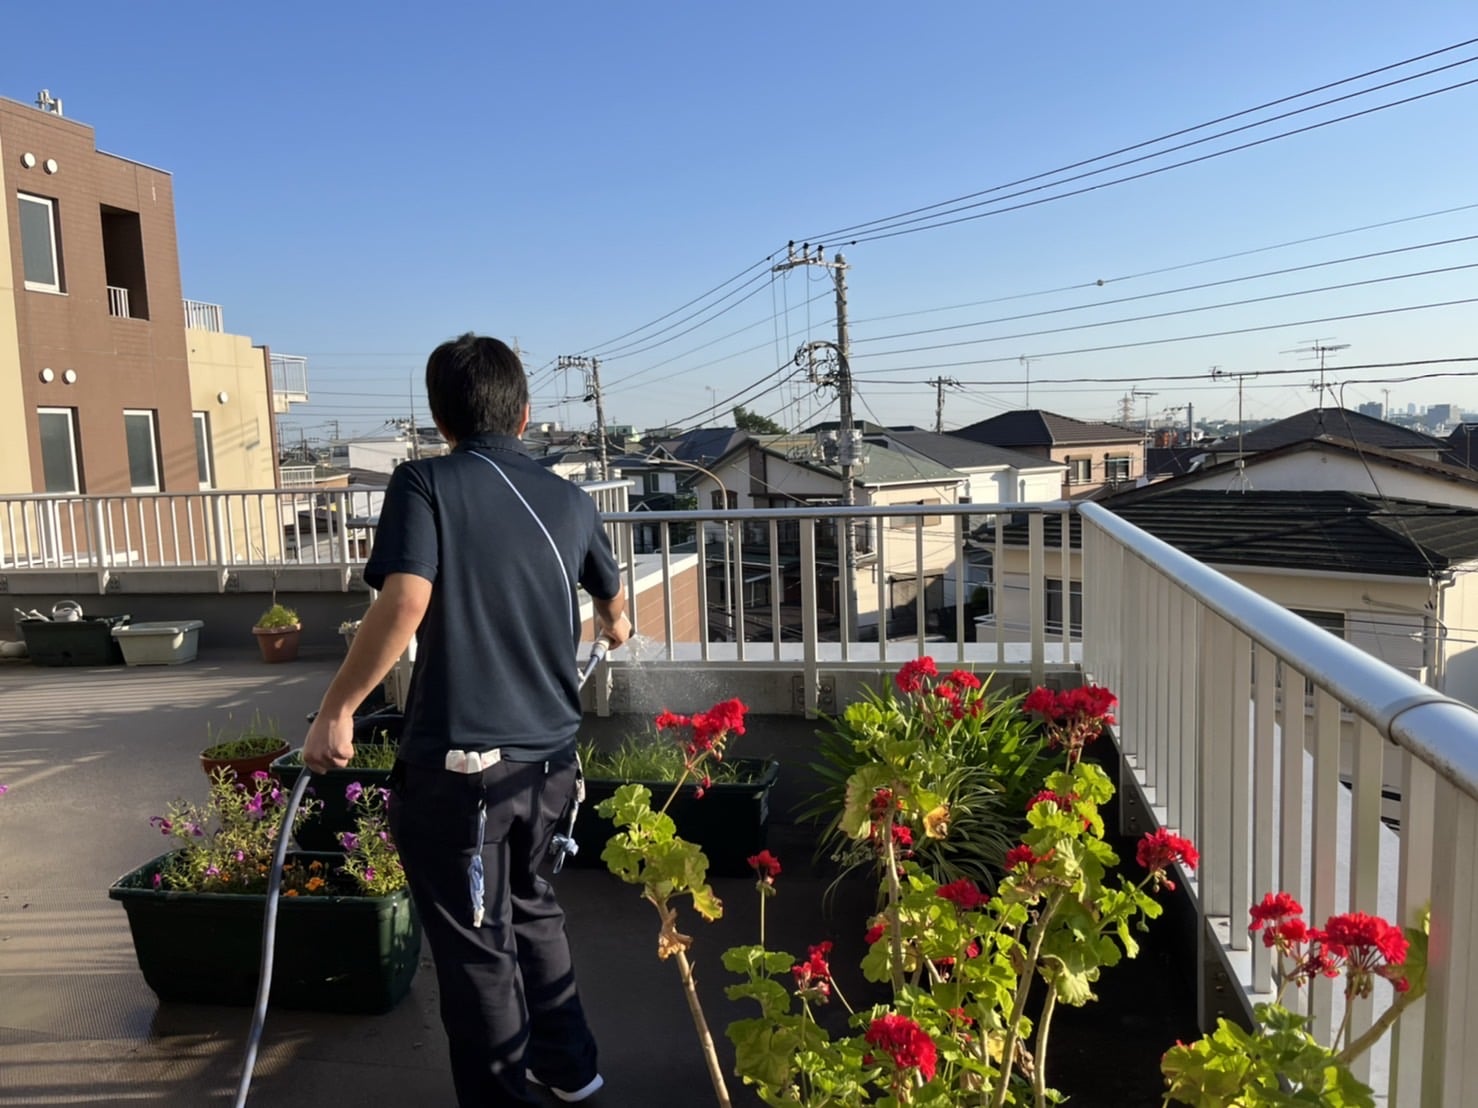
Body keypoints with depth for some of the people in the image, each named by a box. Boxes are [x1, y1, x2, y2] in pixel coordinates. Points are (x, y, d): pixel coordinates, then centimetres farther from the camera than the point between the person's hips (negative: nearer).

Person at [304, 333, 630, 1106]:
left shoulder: (425, 484, -7)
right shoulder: (568, 500, 8)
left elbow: (405, 603, -22)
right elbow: (610, 593, 27)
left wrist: (337, 710, -12)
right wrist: (616, 626, 49)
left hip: (458, 762, -6)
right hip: (548, 758, 6)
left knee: (477, 947, 9)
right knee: (528, 903, 27)